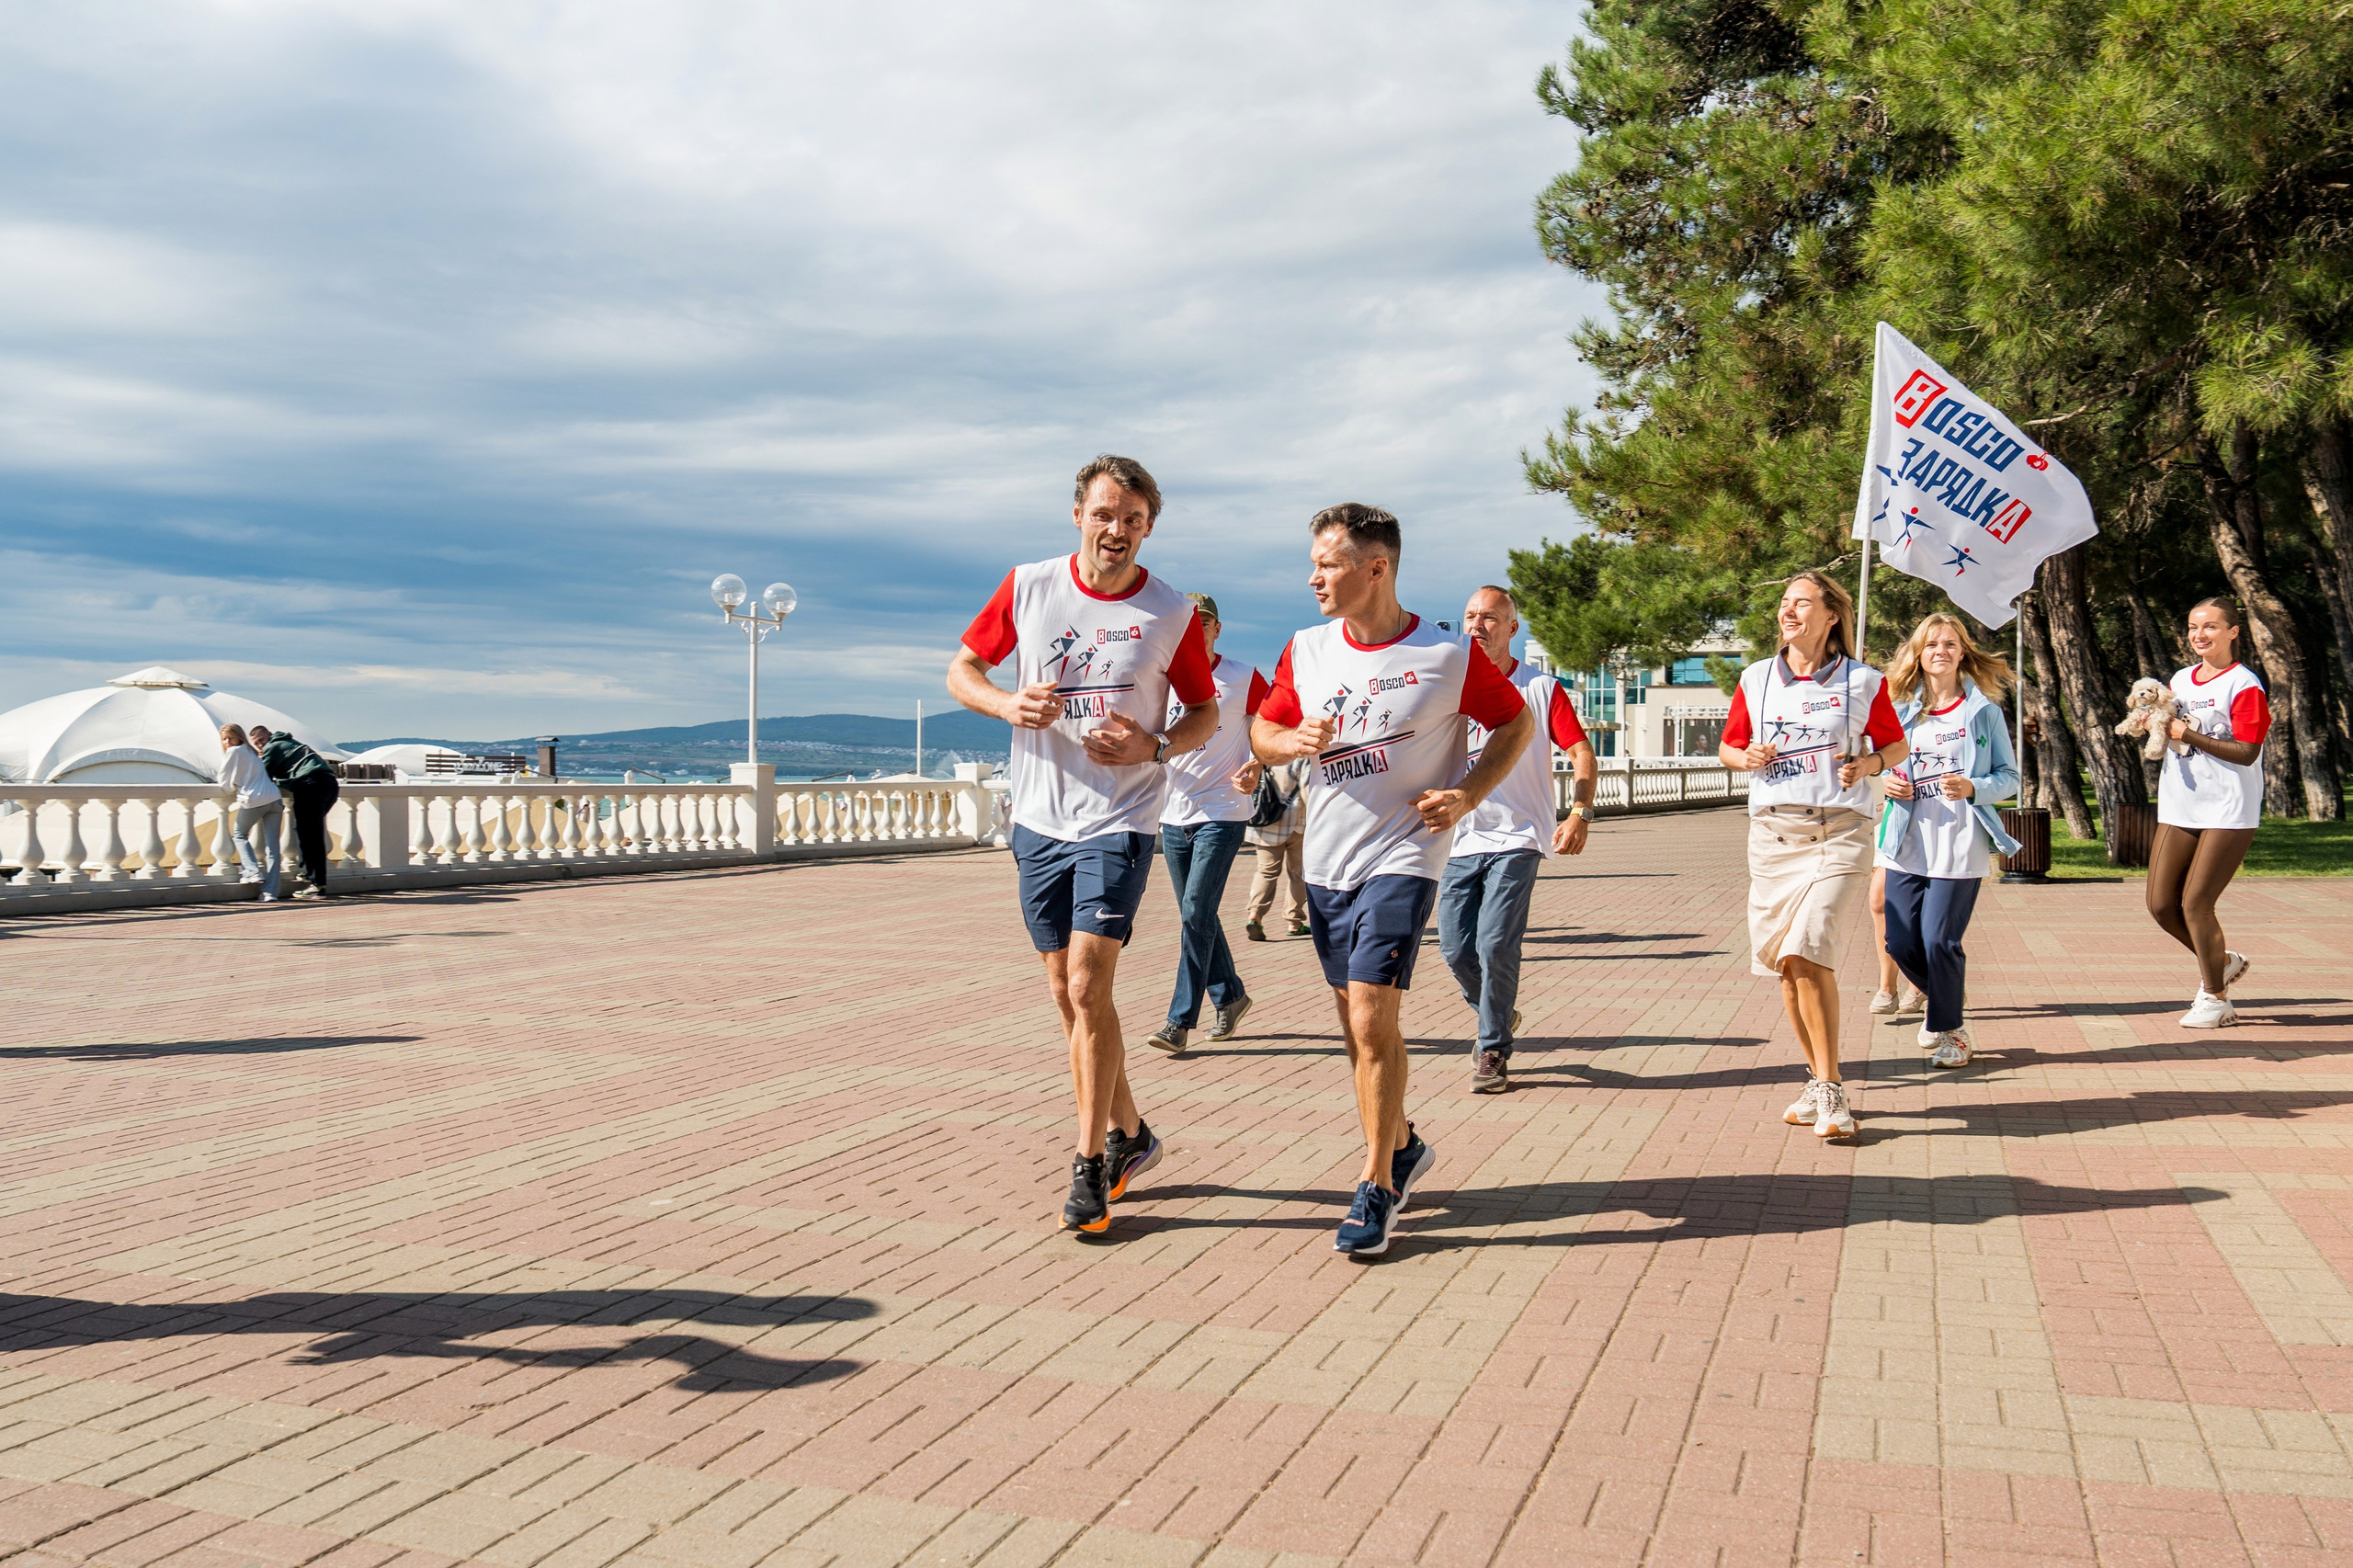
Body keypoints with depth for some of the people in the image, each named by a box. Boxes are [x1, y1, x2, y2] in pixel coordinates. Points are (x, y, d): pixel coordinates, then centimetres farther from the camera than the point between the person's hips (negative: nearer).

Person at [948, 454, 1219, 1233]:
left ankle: (1089, 1165, -1)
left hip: (1119, 821, -3)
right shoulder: (1028, 587, 1)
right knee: (1067, 993, 10)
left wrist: (1156, 746, -14)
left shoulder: (1172, 614, -4)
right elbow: (961, 670, 10)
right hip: (1040, 820, 4)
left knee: (1088, 988, -13)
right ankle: (1129, 1134, 28)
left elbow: (1205, 712, 7)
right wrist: (1007, 704, -12)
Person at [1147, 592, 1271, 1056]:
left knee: (1197, 913, -13)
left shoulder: (1243, 679, -2)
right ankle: (1229, 996, 30)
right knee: (1196, 916, 12)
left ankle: (1180, 1021, -11)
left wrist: (1255, 766, -16)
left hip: (1223, 813, -5)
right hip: (1173, 814, 5)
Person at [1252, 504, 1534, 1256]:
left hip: (1403, 855, -5)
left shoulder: (1450, 656, -9)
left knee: (1371, 1018, -13)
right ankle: (1402, 1145, 36)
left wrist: (1467, 794, -9)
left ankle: (1376, 1191, 1)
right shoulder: (1306, 651, 3)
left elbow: (1516, 722, 4)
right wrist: (1295, 741, -9)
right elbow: (1263, 731, 14)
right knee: (1358, 1019, 14)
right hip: (1326, 857, 5)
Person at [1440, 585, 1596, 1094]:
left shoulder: (1541, 688, 1)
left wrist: (1579, 813, -19)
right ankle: (1498, 1017, 32)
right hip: (1459, 840, 4)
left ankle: (1493, 1051, 5)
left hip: (1517, 838, -4)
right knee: (1455, 948, 3)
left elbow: (1582, 754, -4)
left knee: (1496, 946, -12)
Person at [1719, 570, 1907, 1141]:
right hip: (1772, 831, 4)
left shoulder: (1863, 681, 3)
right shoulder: (1755, 679, 10)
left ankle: (1831, 1091, -8)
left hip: (1839, 832, -4)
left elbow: (1896, 746, 15)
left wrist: (1867, 764, -6)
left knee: (1808, 952, -18)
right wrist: (1747, 757, -3)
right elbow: (1728, 747, 19)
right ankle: (1818, 1080, 23)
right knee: (1786, 962, 7)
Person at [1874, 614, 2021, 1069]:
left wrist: (1972, 788, -18)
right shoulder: (1902, 710, 11)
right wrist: (1888, 783, -1)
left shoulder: (1983, 710, 2)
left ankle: (1950, 1030, 13)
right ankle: (1942, 1003, 30)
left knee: (1939, 940, -9)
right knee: (1900, 941, 1)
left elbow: (2009, 776, 2)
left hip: (1959, 846, -4)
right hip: (1908, 843, 4)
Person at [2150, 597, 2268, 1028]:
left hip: (2227, 814, -7)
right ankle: (2222, 962, 30)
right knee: (2161, 904, 4)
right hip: (2178, 811, 7)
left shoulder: (2244, 685, -8)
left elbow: (2246, 752, -15)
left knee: (2195, 904, -6)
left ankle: (2215, 999, 11)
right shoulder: (2180, 681, 13)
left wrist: (2190, 735, -18)